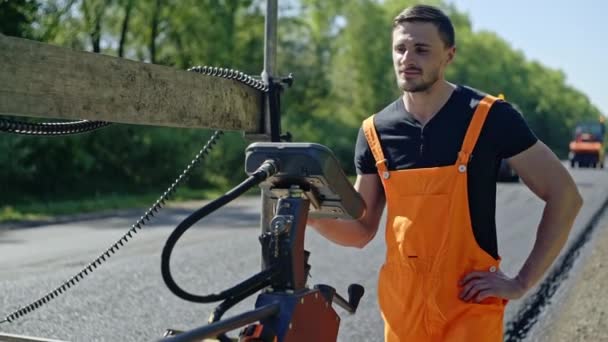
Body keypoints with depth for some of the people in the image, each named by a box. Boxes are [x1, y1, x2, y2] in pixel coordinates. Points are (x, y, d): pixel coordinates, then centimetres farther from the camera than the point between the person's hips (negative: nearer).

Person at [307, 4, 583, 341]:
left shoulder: (490, 117, -10)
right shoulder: (375, 132, 0)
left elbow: (564, 195, -5)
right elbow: (362, 230, 7)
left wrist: (522, 282, -9)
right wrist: (317, 217, -13)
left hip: (470, 305, -3)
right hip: (402, 305, 4)